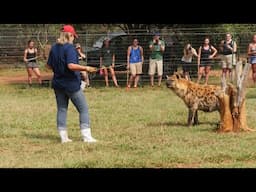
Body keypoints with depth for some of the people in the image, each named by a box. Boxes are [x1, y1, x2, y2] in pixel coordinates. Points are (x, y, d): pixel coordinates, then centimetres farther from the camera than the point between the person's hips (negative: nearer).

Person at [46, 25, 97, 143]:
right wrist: (86, 68, -21)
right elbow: (71, 65, -27)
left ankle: (63, 137, 12)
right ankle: (86, 136, -2)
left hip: (58, 84, 7)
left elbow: (49, 65, 10)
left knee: (61, 109, 12)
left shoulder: (54, 48, 5)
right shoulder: (69, 47, -16)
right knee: (83, 109, 2)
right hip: (71, 84, -7)